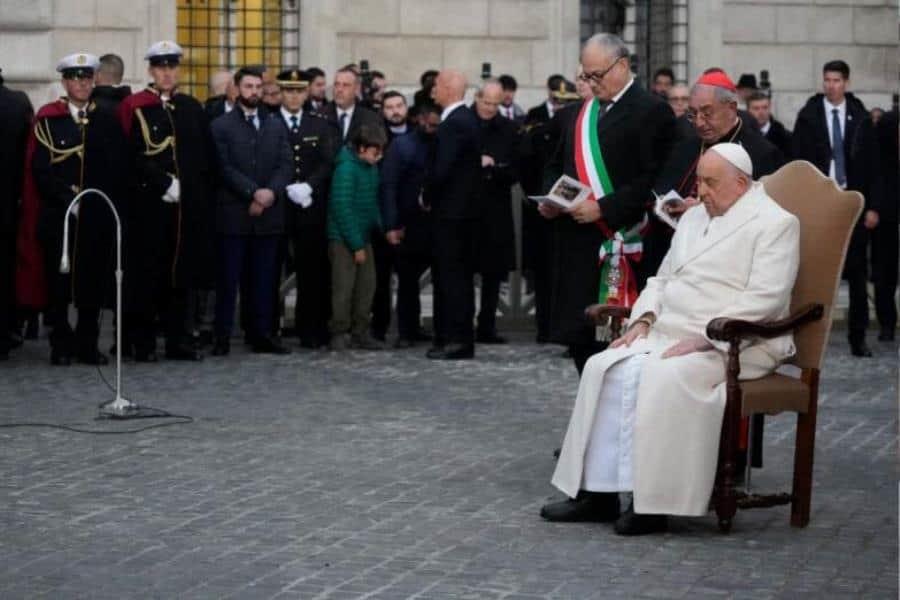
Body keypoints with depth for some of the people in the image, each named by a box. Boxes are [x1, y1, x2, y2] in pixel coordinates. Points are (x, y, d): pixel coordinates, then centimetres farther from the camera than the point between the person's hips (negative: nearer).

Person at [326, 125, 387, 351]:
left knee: (366, 285, 6)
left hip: (364, 236, 7)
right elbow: (342, 207, -19)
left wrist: (381, 228, 0)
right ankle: (339, 333, 8)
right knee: (344, 287, -2)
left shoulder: (371, 167, 6)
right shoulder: (346, 167, -17)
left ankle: (360, 333, 14)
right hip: (343, 239, -7)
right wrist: (357, 245, -17)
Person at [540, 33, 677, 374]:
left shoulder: (652, 112, -5)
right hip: (575, 241, 7)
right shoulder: (575, 116, 17)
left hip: (622, 241, -6)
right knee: (578, 334, 5)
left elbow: (652, 179, -12)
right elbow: (556, 167, 27)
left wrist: (603, 208, -16)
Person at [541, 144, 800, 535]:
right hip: (670, 334, 8)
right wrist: (645, 319, 4)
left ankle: (654, 502, -26)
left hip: (731, 346, -8)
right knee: (604, 368, -16)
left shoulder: (774, 223, -5)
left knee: (663, 377, -34)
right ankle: (598, 491, -16)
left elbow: (763, 298, -16)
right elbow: (664, 277, 25)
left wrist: (702, 340, -22)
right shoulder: (694, 216, 20)